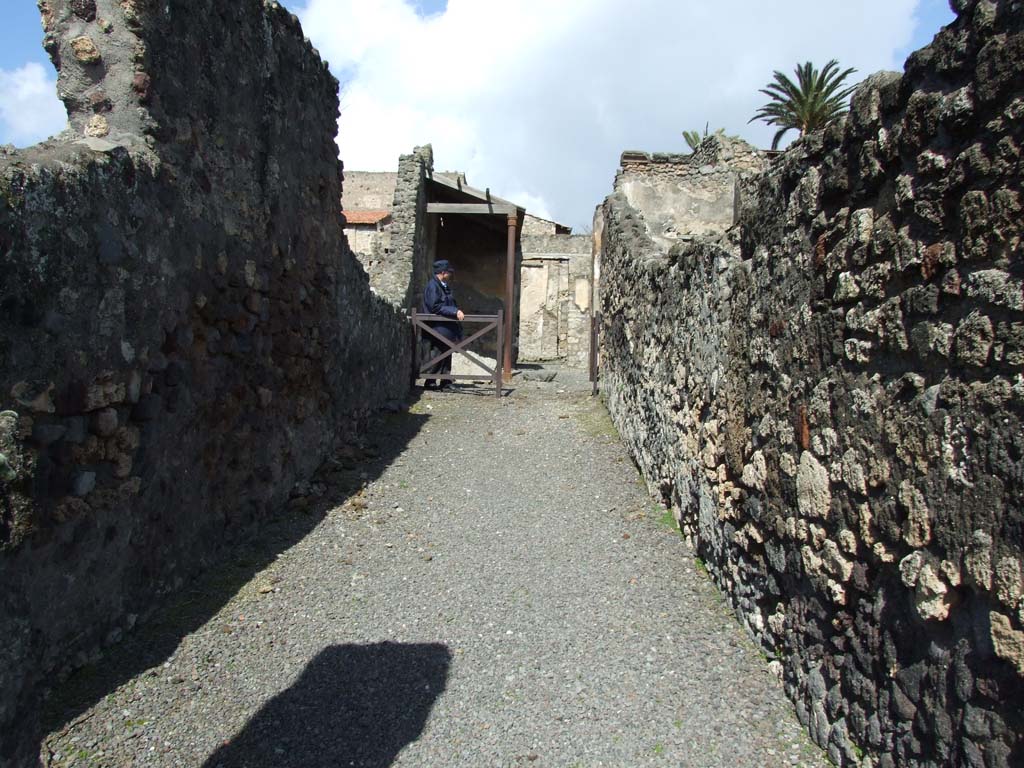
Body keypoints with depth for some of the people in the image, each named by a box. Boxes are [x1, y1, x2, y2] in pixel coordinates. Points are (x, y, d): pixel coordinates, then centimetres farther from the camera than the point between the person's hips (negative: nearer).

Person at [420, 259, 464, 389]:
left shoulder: (445, 287, 17)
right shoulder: (432, 286, -12)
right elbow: (436, 307, -20)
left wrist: (457, 312, 8)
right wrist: (455, 312, -23)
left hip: (447, 328, 10)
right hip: (438, 329, -9)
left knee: (446, 356, 11)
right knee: (437, 355, -5)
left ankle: (445, 382, 17)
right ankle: (430, 382, 4)